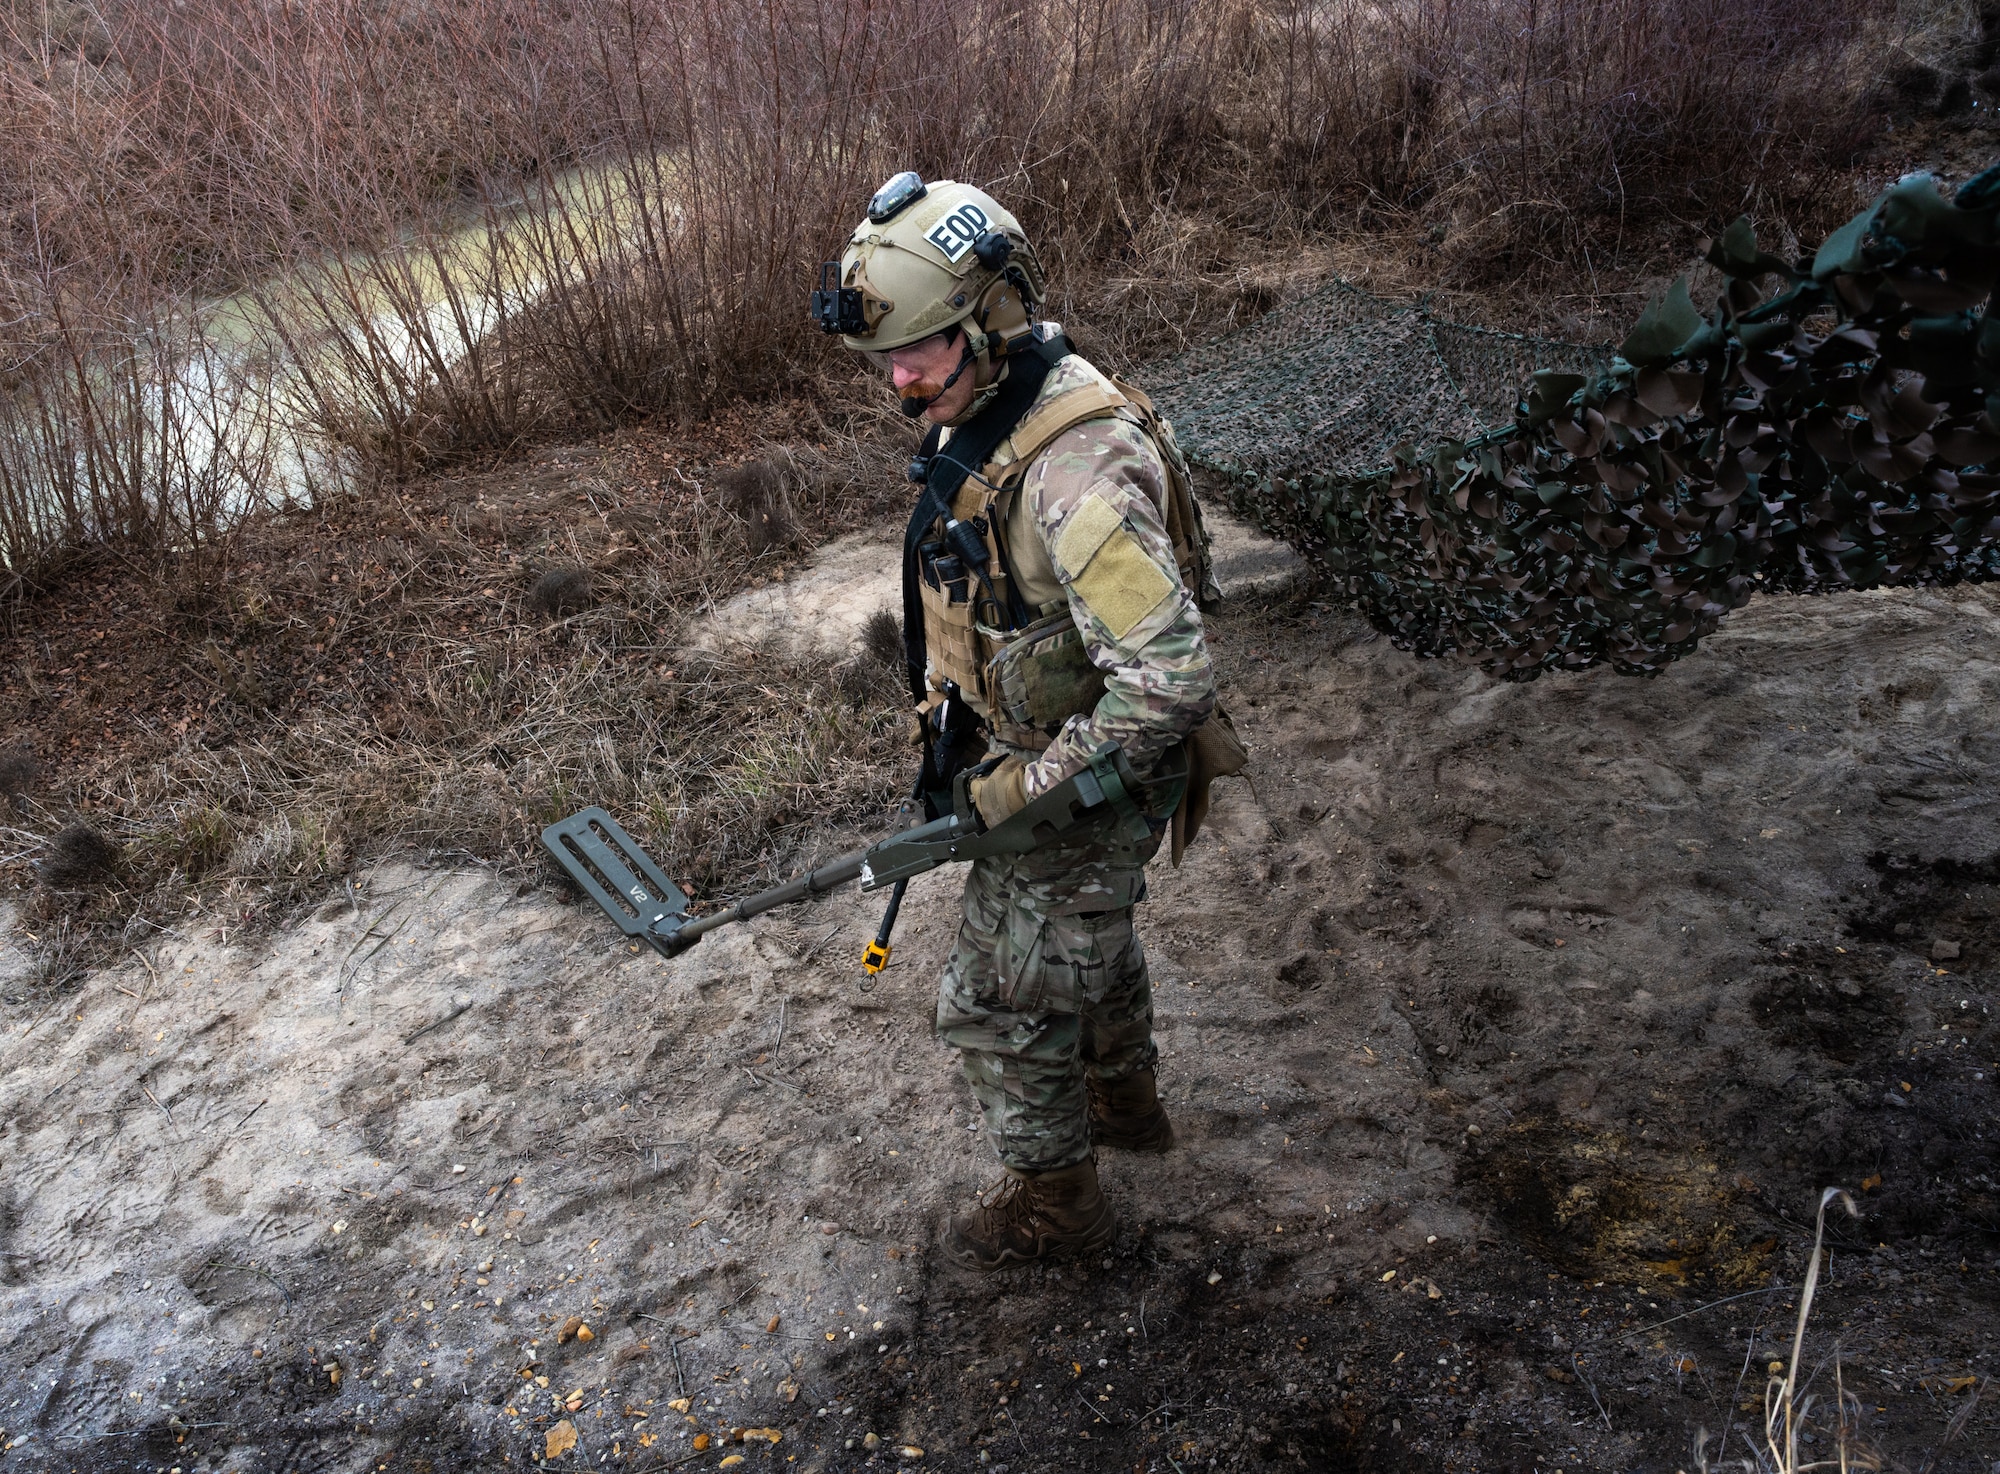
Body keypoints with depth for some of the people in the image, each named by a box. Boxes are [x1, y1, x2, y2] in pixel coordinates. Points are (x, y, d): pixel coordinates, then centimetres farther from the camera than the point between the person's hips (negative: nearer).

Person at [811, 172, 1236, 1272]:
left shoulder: (1075, 471, -35)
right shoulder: (983, 414, -3)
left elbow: (1169, 682, -35)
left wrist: (1021, 791, -26)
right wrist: (950, 727, 16)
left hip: (1082, 790, -9)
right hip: (1024, 751, 9)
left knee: (1000, 1004, 8)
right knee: (1090, 942, 30)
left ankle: (1054, 1199, 32)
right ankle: (1125, 1102, 56)